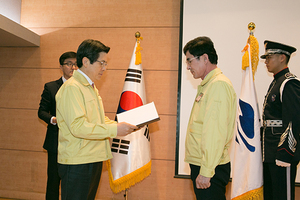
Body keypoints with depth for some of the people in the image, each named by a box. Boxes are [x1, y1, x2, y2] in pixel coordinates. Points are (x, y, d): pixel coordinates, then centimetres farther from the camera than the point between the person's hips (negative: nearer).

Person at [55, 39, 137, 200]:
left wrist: (121, 126, 4)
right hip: (77, 163, -9)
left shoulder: (91, 88, 17)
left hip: (94, 160, 9)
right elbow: (78, 127, -24)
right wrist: (114, 130, -25)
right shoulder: (71, 88, -15)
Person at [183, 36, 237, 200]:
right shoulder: (206, 85, 15)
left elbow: (216, 133, -23)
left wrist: (206, 171, -23)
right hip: (199, 164, 9)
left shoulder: (219, 85, -16)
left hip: (210, 169, -9)